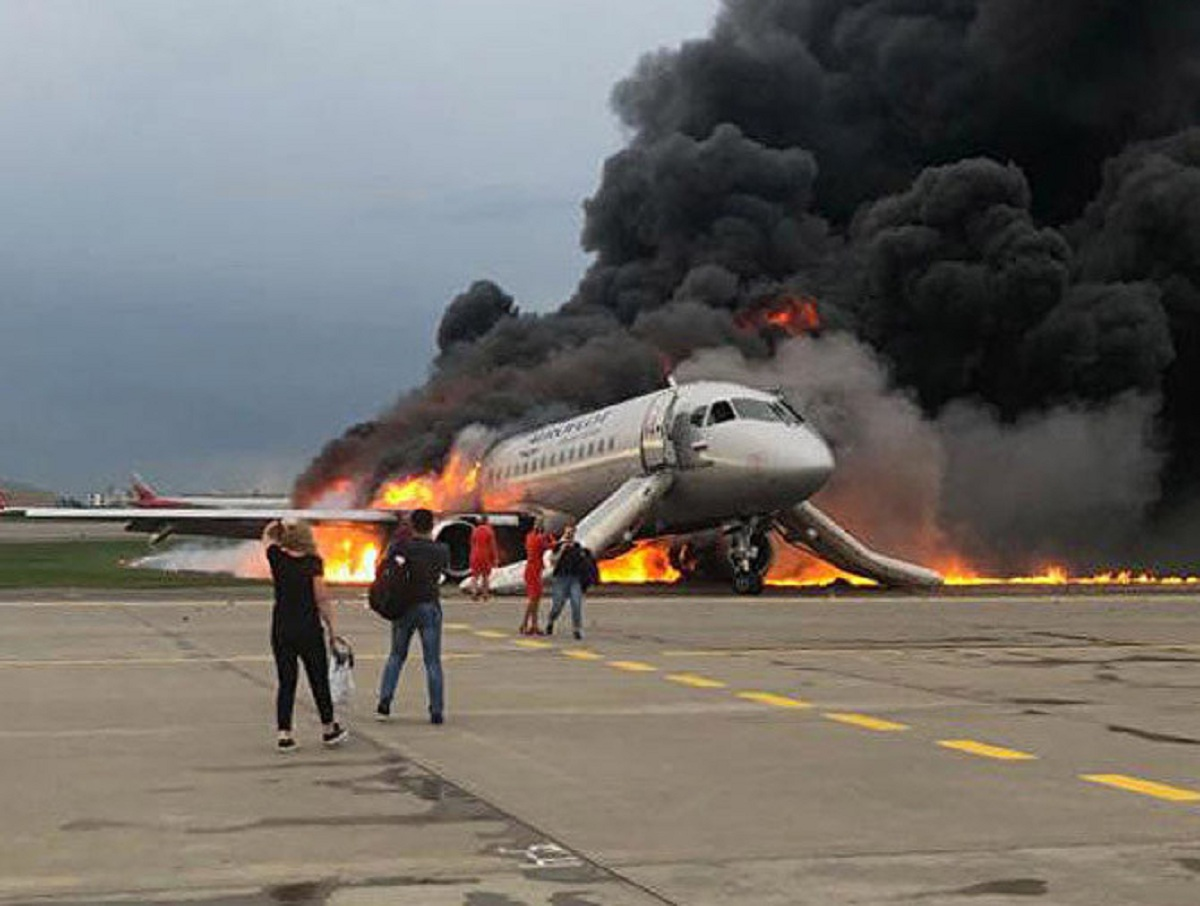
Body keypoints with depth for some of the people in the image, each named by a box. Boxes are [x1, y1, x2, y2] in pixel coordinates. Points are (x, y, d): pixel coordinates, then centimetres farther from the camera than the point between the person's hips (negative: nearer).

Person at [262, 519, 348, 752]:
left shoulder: (277, 558, 0)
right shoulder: (312, 564, -9)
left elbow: (267, 538, 24)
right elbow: (322, 599, -10)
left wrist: (275, 527, 10)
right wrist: (331, 628, -4)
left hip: (281, 630, 3)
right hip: (308, 629, -3)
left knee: (286, 682, 7)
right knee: (319, 680, 10)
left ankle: (284, 734, 1)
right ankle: (329, 730, 23)